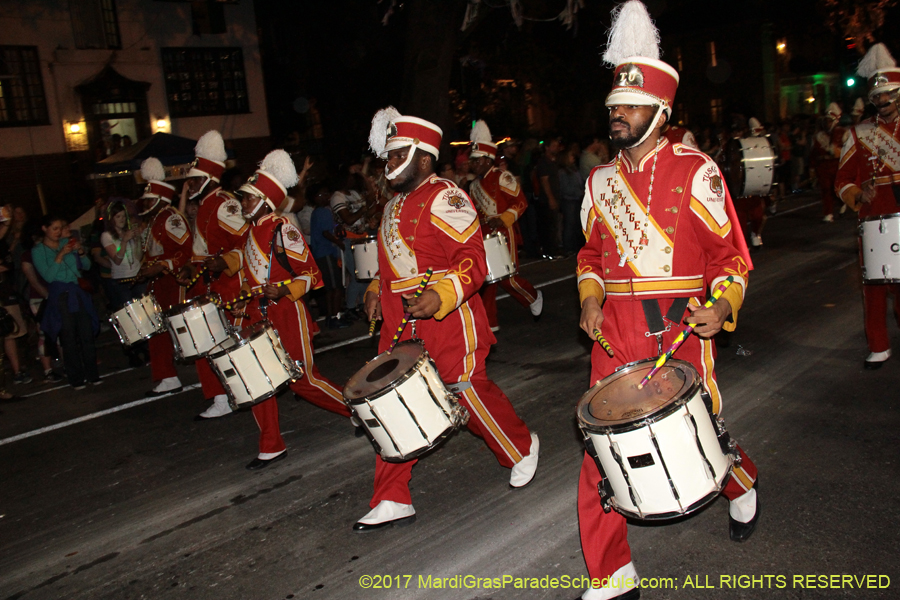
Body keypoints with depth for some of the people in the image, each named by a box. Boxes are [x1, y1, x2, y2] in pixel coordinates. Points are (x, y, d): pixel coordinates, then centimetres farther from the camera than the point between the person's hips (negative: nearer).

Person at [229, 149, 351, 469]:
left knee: (303, 378, -1)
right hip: (259, 318, 8)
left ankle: (357, 409, 21)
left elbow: (311, 275, -13)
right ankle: (271, 447, 16)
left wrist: (283, 291, -27)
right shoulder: (251, 232, 12)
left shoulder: (283, 230, -12)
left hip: (287, 315, -7)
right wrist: (246, 303, 15)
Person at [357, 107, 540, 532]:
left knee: (468, 390, 3)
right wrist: (378, 289, 15)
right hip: (400, 321, 8)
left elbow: (473, 262, -18)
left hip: (448, 318, -8)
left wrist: (439, 296, -31)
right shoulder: (395, 204, 17)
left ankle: (523, 448, 33)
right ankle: (393, 502, 15)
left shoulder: (444, 198, -11)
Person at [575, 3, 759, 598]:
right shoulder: (601, 181, 10)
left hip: (682, 330, -3)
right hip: (616, 336, 4)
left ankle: (742, 486, 49)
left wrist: (721, 307, -18)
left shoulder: (696, 172, -3)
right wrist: (591, 298, 2)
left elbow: (729, 252, -1)